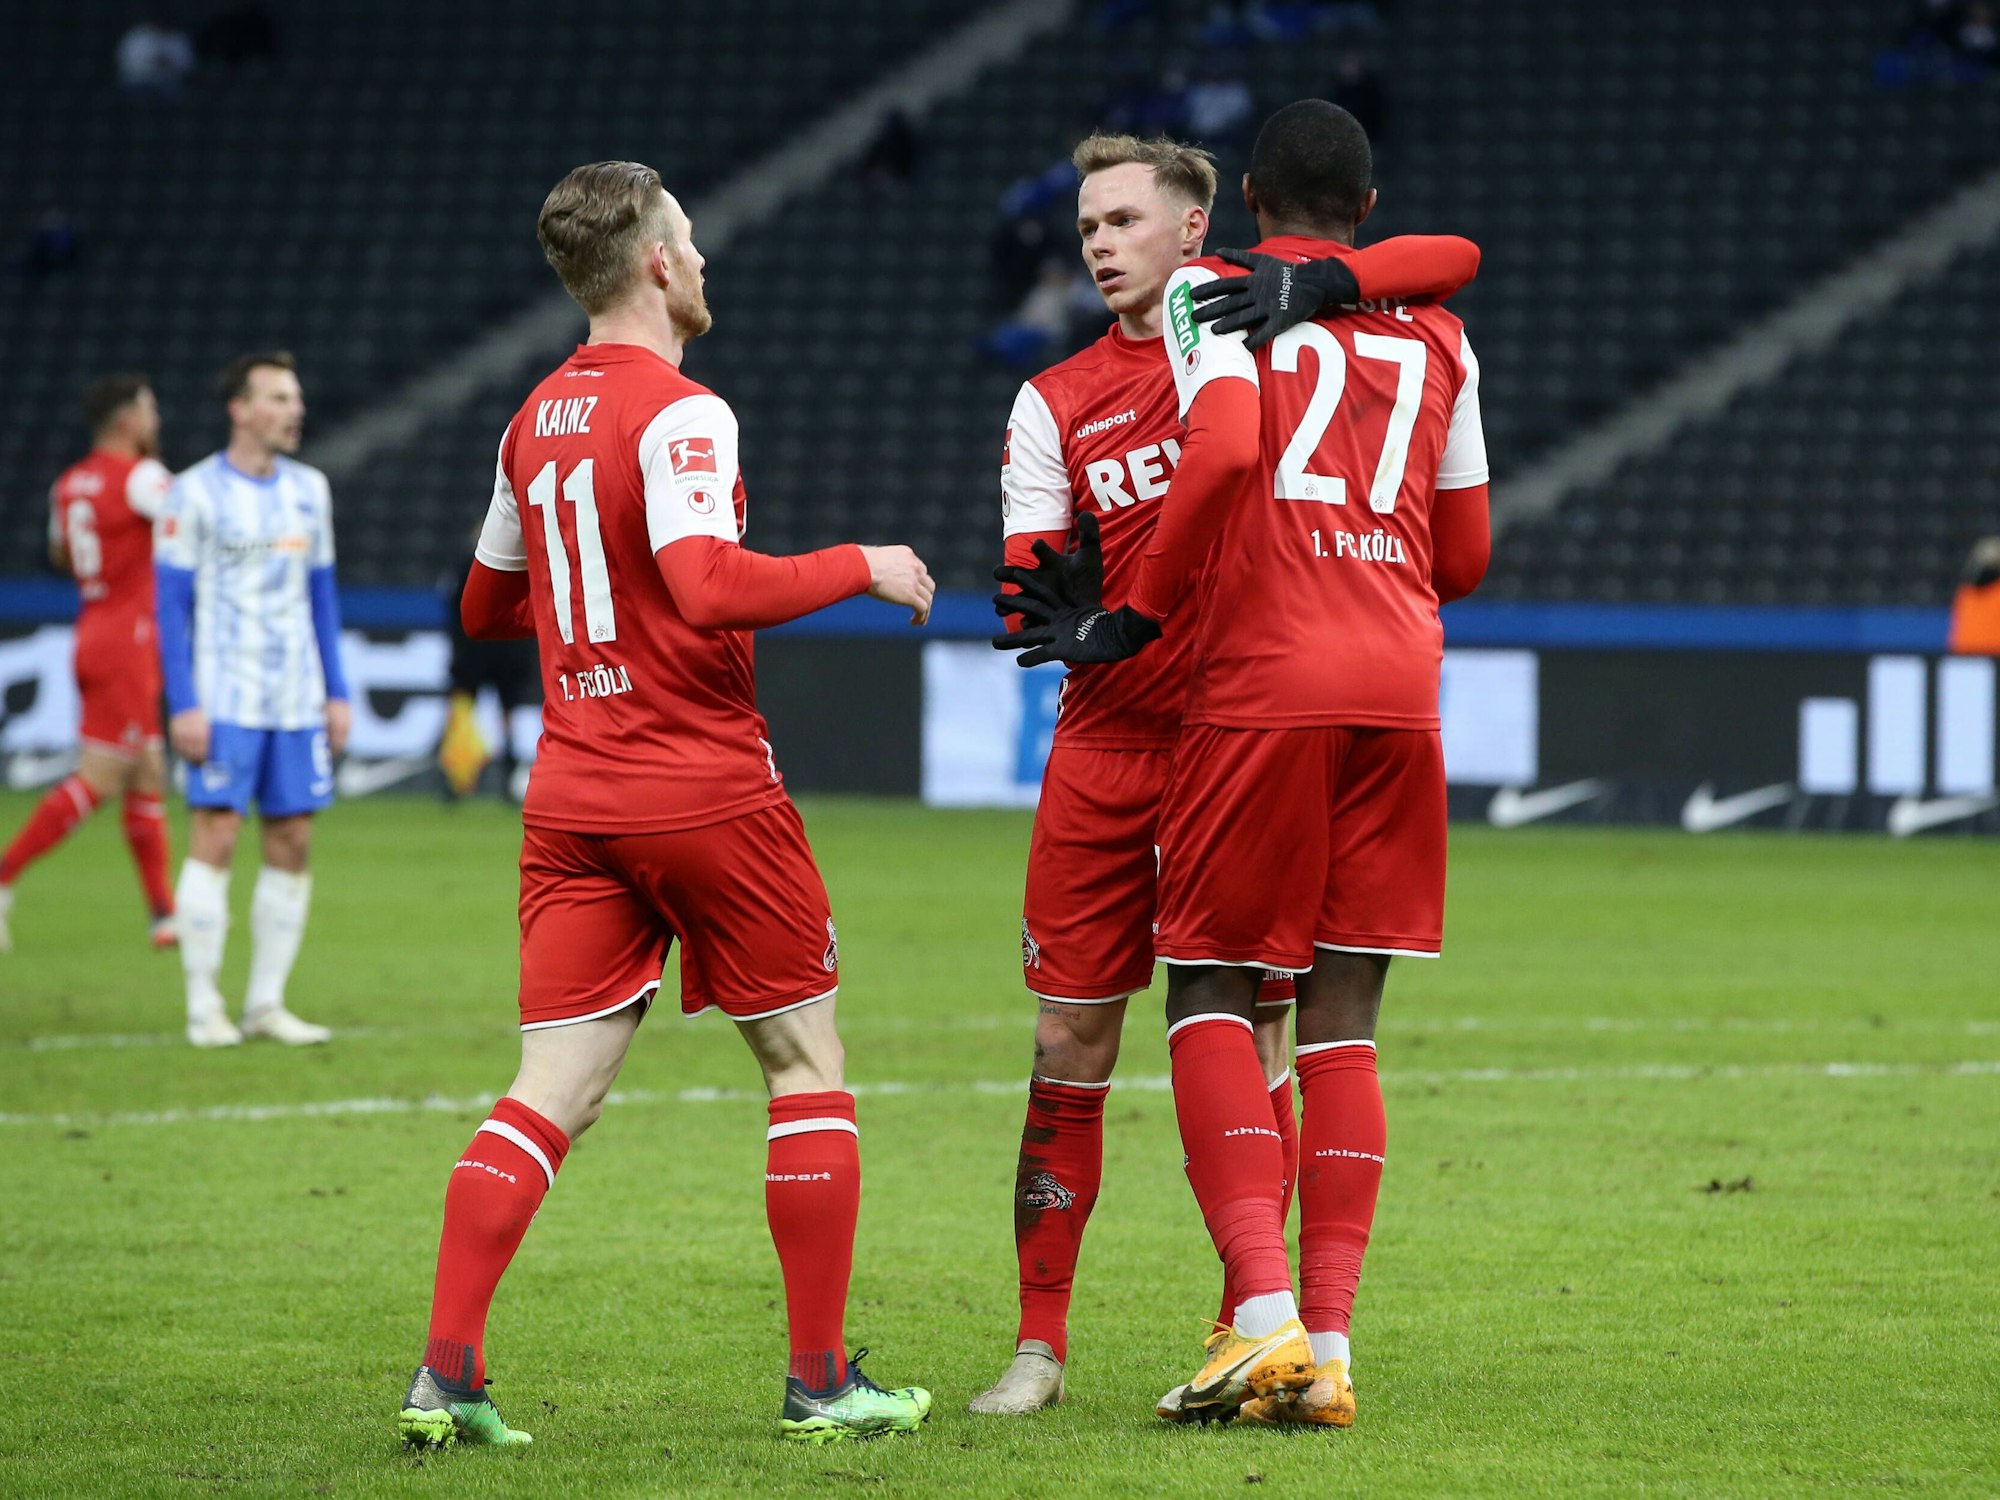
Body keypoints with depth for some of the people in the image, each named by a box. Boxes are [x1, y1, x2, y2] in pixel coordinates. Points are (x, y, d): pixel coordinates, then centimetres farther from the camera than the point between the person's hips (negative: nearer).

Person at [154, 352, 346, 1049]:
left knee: (292, 844, 3)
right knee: (216, 836, -9)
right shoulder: (196, 493, -5)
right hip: (224, 699, -6)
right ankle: (203, 1008, -5)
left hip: (297, 703, 6)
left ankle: (266, 1003, 10)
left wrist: (337, 693, 12)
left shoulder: (308, 489, 12)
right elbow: (171, 604, -5)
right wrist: (183, 705, -12)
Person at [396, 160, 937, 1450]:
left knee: (551, 1095, 2)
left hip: (574, 794, 6)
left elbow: (490, 605, 24)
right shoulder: (679, 413, -12)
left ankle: (446, 1374, -9)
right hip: (707, 791, -6)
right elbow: (710, 588, -25)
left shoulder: (536, 422, 12)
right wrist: (860, 567, -13)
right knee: (807, 1065, 7)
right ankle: (822, 1380, 9)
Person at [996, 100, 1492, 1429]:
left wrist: (1135, 617, -5)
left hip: (1261, 677, -4)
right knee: (1343, 1021, 7)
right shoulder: (1435, 332, 19)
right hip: (1400, 683, 4)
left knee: (1212, 993, 4)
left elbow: (1224, 448, -14)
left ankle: (1267, 1316, -12)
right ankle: (1329, 1350, 1)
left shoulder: (1212, 292, 5)